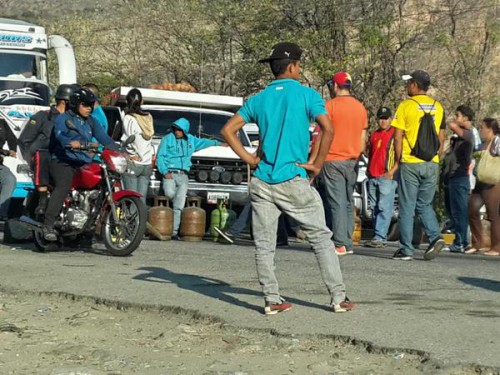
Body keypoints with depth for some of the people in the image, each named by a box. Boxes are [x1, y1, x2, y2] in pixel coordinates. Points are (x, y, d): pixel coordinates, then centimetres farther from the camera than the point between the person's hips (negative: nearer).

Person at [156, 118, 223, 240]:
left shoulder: (190, 139, 18)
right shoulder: (167, 139, 5)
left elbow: (203, 142, 38)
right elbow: (160, 157, 2)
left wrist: (218, 143, 47)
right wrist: (165, 172, -10)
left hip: (183, 175, 3)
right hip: (170, 173, -3)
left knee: (179, 205, -10)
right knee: (170, 193, -30)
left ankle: (174, 231, -13)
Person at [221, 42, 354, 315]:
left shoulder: (258, 99, 10)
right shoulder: (306, 95, -2)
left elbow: (227, 130, 8)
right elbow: (328, 130, -16)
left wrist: (247, 157, 8)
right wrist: (317, 165, -7)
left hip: (262, 183, 3)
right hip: (294, 182, -3)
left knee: (264, 246, 7)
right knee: (321, 238, 6)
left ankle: (272, 301, 4)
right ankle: (338, 298, 6)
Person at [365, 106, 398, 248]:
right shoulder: (374, 135, 19)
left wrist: (391, 171, -14)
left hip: (387, 177, -7)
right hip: (372, 177, 7)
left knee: (384, 208, -10)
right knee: (374, 208, 7)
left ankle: (379, 237, -15)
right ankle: (379, 237, 12)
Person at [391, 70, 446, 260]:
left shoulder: (406, 106, -7)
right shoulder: (438, 107, 8)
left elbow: (398, 137, -8)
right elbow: (441, 139, 10)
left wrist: (398, 161, 1)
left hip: (410, 163, -4)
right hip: (431, 164, 4)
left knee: (407, 207, 2)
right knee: (425, 205, 15)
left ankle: (406, 249, 3)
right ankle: (435, 237, -5)